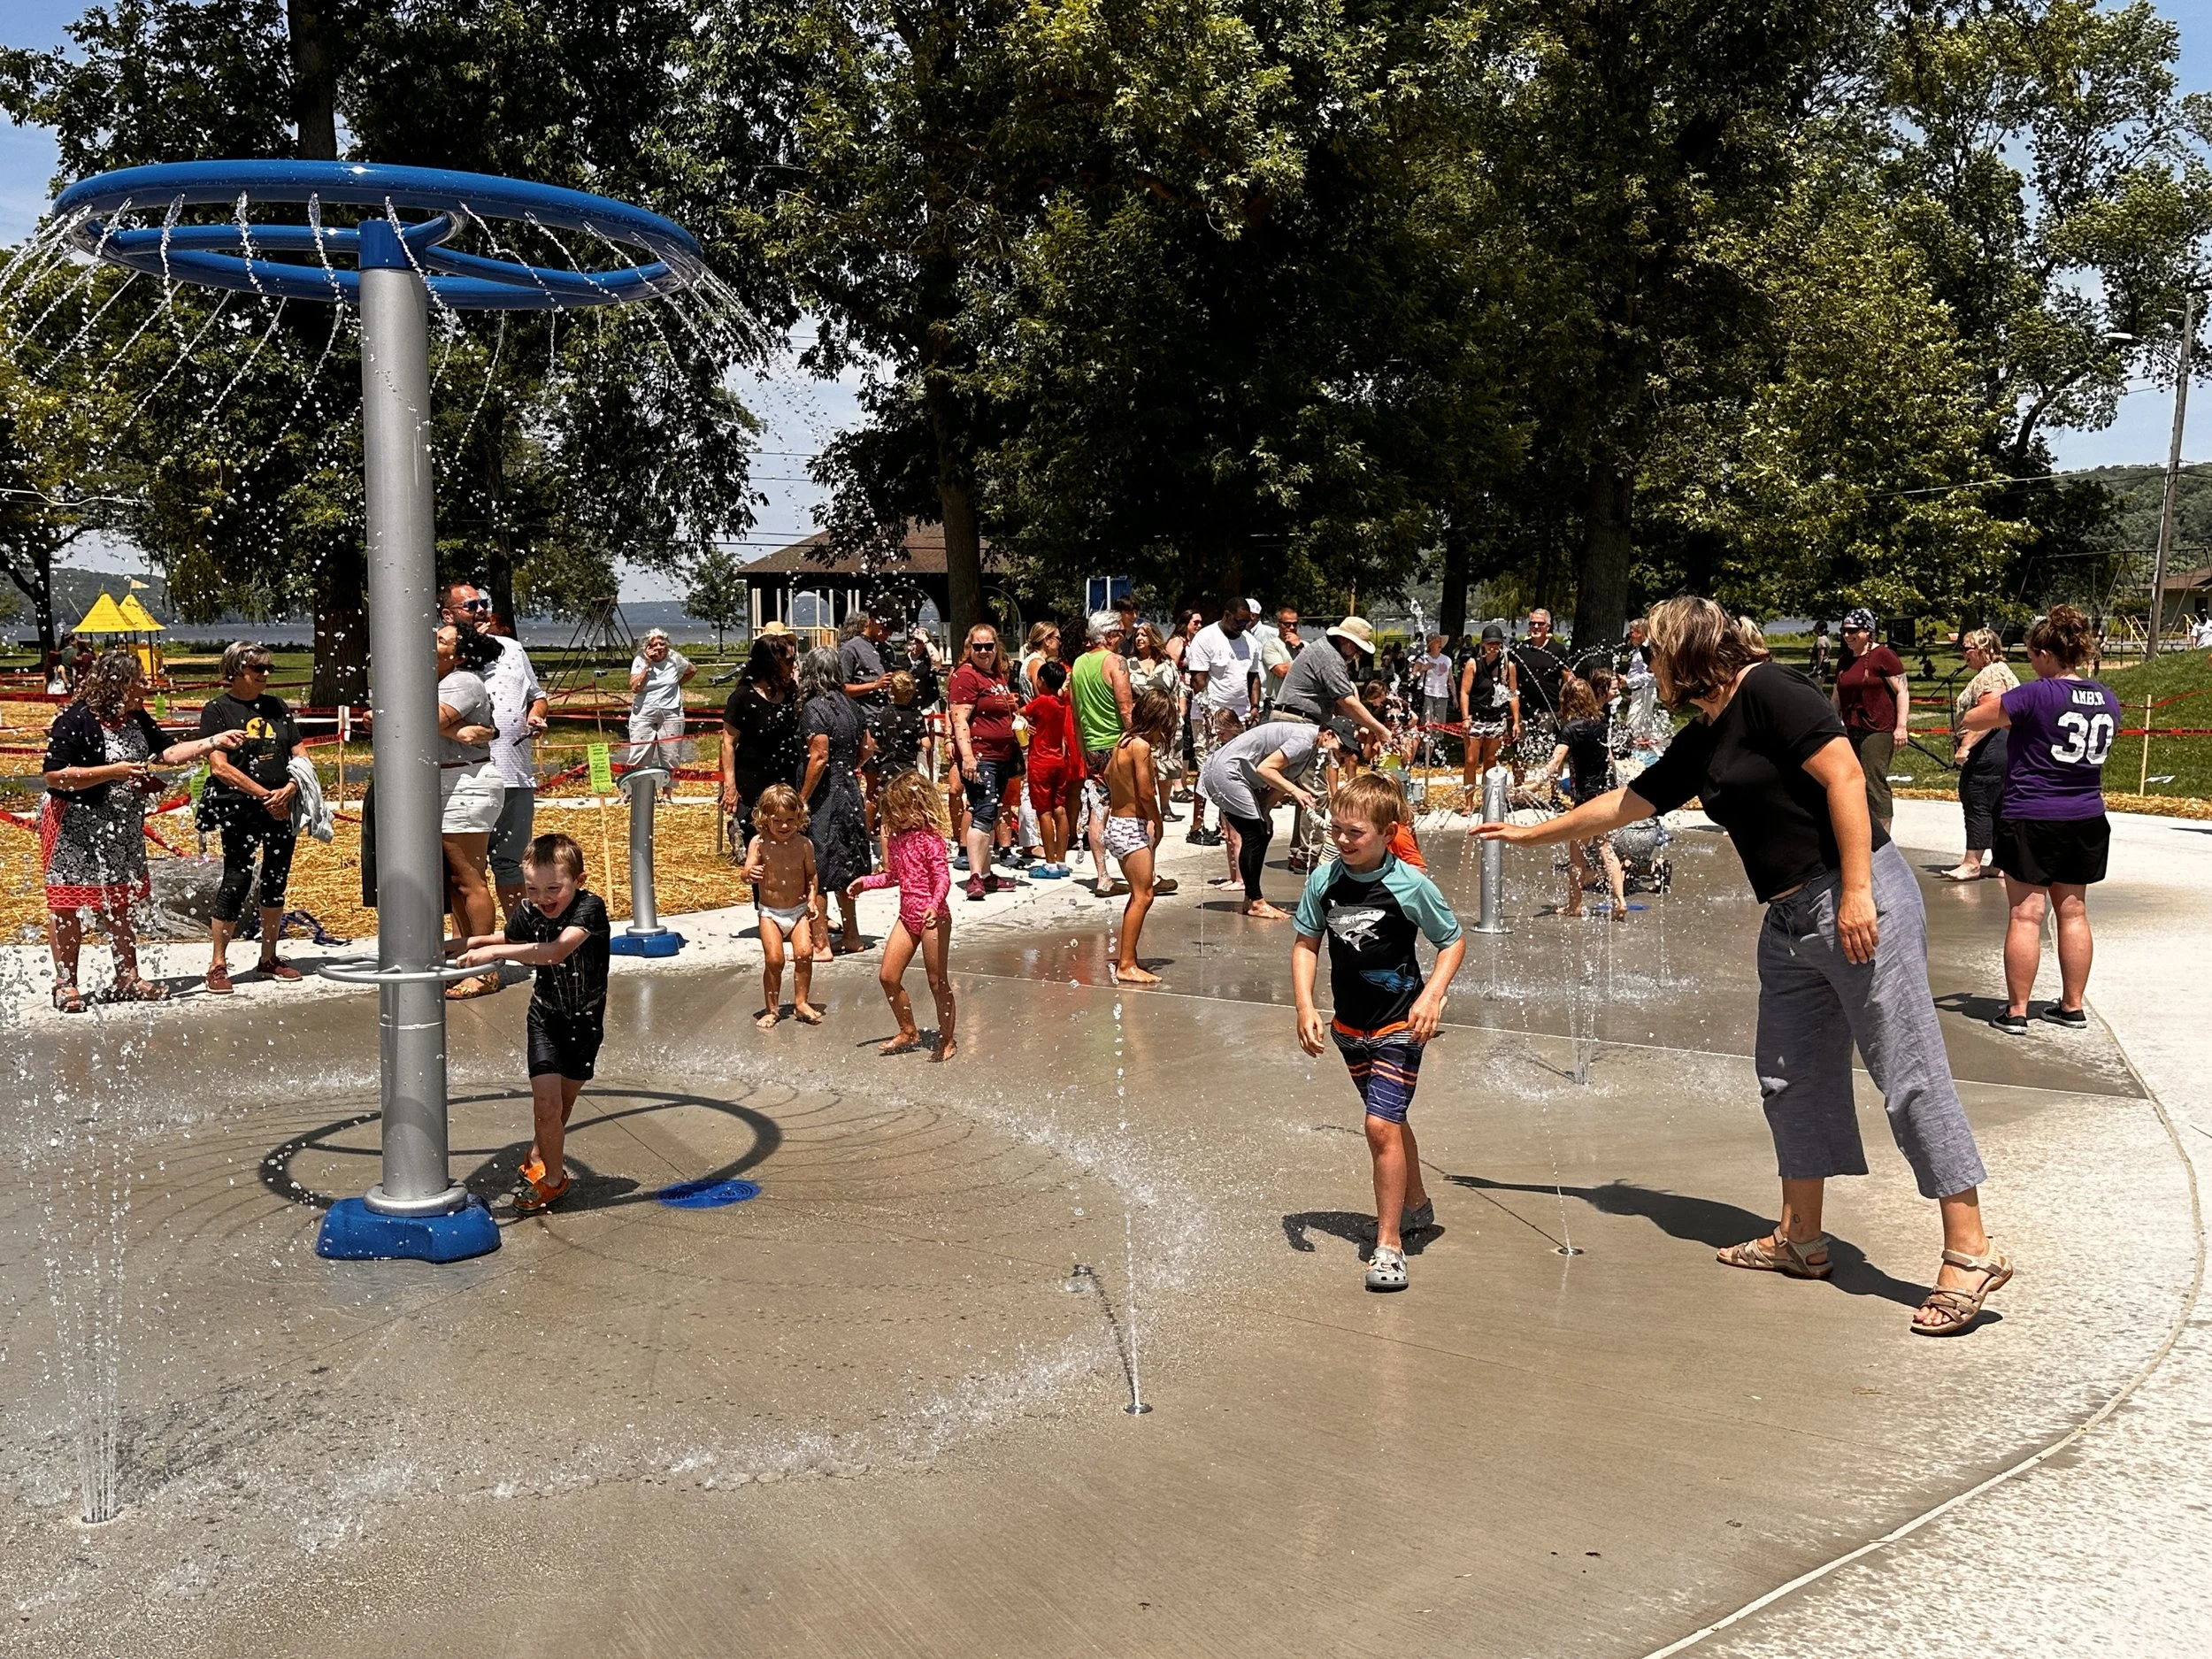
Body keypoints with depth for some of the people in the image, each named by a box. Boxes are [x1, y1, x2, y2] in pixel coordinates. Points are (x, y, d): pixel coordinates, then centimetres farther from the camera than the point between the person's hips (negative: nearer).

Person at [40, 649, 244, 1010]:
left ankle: (128, 980, 21)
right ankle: (65, 984, 9)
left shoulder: (137, 720, 6)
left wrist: (215, 741, 1)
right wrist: (114, 771, -26)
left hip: (121, 829, 8)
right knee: (68, 905, 1)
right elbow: (55, 777, -22)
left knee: (119, 904, 14)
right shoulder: (75, 721, -18)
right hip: (75, 828, -8)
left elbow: (168, 752, 10)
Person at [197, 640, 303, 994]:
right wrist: (264, 795, -15)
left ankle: (269, 958, 23)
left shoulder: (278, 706, 13)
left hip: (282, 808, 5)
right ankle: (217, 966, 2)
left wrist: (289, 789, -8)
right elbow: (219, 767, -11)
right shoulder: (217, 709, -3)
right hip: (239, 810, -5)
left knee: (276, 881, 10)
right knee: (236, 882, -7)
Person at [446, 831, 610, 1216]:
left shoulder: (590, 908, -28)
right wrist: (458, 945, -5)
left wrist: (494, 951, -47)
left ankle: (538, 1159, 39)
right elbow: (506, 939, 9)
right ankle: (553, 1177, 13)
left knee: (561, 1107, 12)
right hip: (545, 1019, 2)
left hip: (586, 1022, -2)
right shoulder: (528, 913, -14)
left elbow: (556, 951, -44)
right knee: (546, 1104, -10)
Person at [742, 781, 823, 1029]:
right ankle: (771, 1009, 7)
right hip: (769, 911, -1)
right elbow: (747, 874, -14)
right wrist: (750, 875, -37)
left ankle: (801, 1002, 5)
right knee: (774, 959, -8)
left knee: (804, 953, -12)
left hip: (799, 909, 1)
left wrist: (812, 897, -8)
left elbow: (812, 875, 6)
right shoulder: (759, 843, -10)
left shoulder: (804, 844, -5)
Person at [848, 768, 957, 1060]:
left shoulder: (930, 838, -15)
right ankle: (908, 1032, 24)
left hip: (933, 918, -8)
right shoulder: (897, 838, 9)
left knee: (938, 982, 1)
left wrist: (934, 905, -38)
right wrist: (866, 882, 9)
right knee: (888, 976, 8)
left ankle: (947, 1040, 16)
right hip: (907, 916, 8)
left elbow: (943, 877, -22)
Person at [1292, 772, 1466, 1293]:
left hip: (1399, 1024, -5)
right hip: (1349, 1025, 5)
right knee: (1391, 1120, 22)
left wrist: (1432, 995, -17)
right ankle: (1416, 1205, 45)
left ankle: (1388, 1245, -5)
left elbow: (1454, 941, -4)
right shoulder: (1324, 881, -6)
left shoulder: (1411, 885, -17)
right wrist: (1305, 1007, -8)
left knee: (1381, 1125, -14)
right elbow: (1305, 944, 3)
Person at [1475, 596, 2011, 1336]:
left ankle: (1970, 1254, -1)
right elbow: (1624, 803, 28)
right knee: (1791, 1078, 14)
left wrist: (1857, 892, -22)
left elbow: (1844, 775, -17)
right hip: (1790, 920, 10)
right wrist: (1531, 833, 35)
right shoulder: (1699, 744, 16)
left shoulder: (1768, 692, -10)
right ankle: (1801, 1240, 25)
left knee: (1909, 1074, -7)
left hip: (1860, 903, -10)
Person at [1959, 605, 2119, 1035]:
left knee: (2026, 914, -3)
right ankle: (2073, 1006, 20)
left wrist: (1997, 708, 13)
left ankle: (2015, 1011, 1)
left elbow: (1971, 720, -9)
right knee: (2073, 911, 13)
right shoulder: (2107, 700, 5)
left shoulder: (2037, 695, -16)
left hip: (2031, 819, -6)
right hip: (2086, 821, 6)